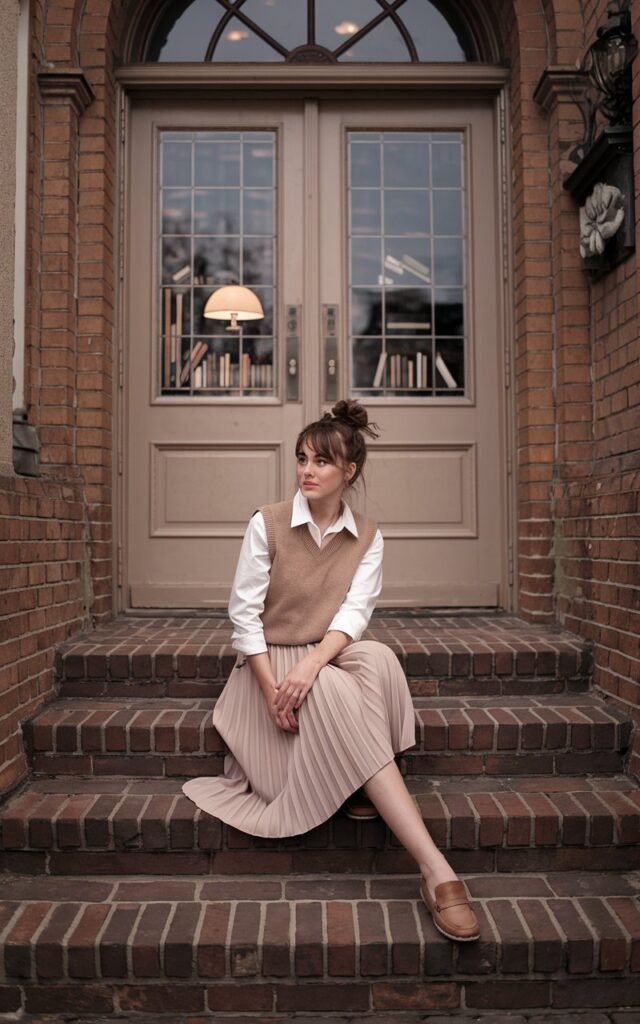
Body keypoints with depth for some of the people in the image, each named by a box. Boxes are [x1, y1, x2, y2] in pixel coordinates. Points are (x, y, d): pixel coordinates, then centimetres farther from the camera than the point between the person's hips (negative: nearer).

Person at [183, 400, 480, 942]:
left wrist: (312, 664, -29)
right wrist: (272, 687, -19)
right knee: (339, 695, -34)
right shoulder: (267, 523, -6)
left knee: (378, 658, -34)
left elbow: (355, 611, -10)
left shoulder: (367, 536, 2)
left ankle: (369, 788, -15)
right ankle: (436, 871, -37)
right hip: (270, 663, -2)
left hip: (331, 659, 3)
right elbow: (244, 613, -8)